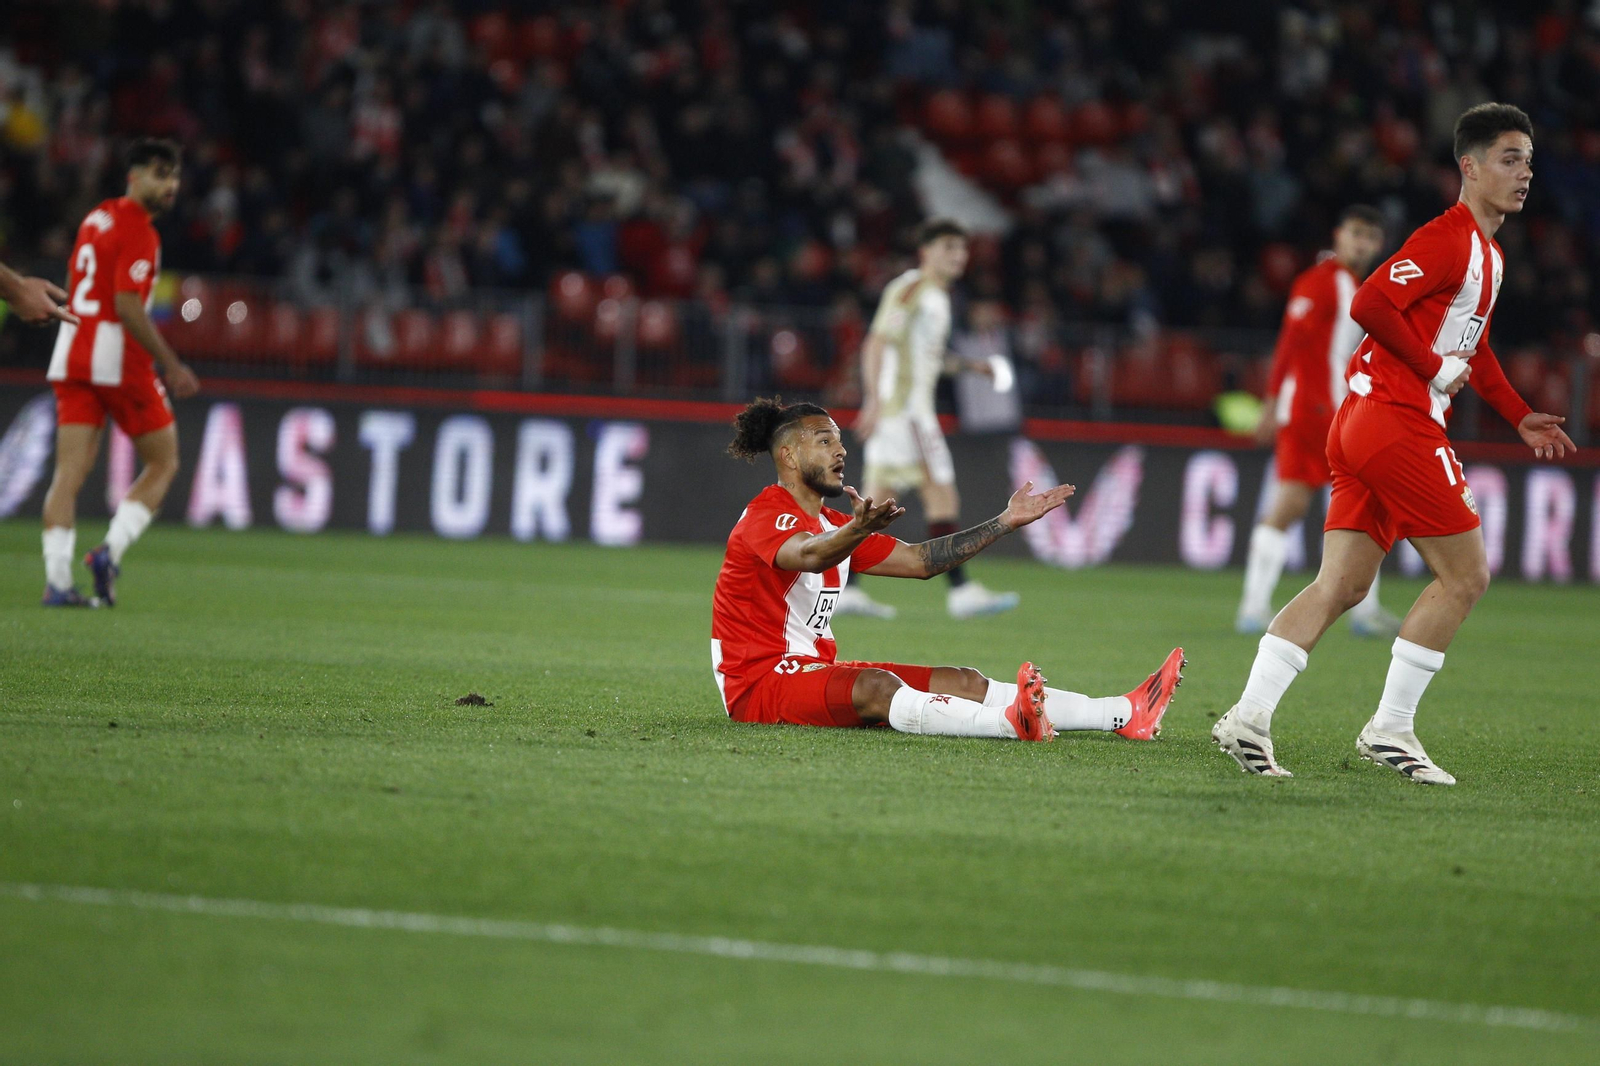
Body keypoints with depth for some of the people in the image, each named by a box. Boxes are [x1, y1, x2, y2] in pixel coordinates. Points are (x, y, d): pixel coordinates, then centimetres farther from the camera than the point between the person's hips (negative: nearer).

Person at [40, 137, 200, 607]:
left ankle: (56, 580, -9)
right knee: (163, 463, 8)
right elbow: (127, 306, -20)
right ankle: (111, 550, -6)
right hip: (119, 361, -7)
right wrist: (171, 365, -17)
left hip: (73, 353, 7)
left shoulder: (96, 218, 15)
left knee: (70, 471, 0)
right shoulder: (139, 231, -12)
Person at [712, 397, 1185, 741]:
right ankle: (1012, 723, -61)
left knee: (963, 683, -3)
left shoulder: (834, 525, 17)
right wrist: (859, 531, -57)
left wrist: (1006, 522, 15)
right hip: (758, 681, -9)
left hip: (814, 670, 9)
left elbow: (919, 560, 18)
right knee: (876, 687, -36)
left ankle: (1124, 715, -13)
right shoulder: (766, 516, -13)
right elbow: (807, 556, -36)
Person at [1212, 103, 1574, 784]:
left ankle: (1248, 718, -2)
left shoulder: (1489, 254, 20)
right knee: (1465, 575, -3)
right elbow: (1371, 304, -23)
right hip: (1397, 417, -10)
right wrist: (1434, 368, -14)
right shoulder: (1449, 239, -12)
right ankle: (1390, 728, 0)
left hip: (1364, 423, 10)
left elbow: (1472, 345, 34)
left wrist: (1519, 417, 27)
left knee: (1341, 586, 4)